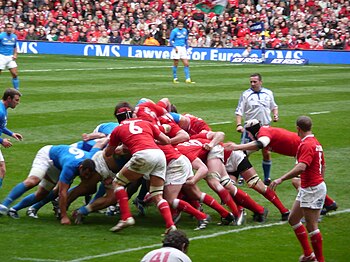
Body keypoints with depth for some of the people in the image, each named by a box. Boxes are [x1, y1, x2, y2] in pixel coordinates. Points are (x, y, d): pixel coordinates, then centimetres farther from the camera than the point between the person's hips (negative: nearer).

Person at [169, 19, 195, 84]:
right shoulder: (174, 31, -8)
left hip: (183, 48, 5)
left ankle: (188, 79, -1)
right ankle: (175, 78, 13)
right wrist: (175, 47, -17)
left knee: (186, 64, -1)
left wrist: (187, 48, 14)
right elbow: (170, 40, -8)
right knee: (176, 64, 2)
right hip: (177, 48, -5)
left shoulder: (185, 30, 8)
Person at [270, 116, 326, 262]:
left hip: (312, 190, -10)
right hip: (306, 189, 10)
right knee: (293, 219, 15)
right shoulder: (315, 142, 11)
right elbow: (323, 165, 20)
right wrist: (320, 179, 29)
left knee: (311, 226, -5)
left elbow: (301, 167, -33)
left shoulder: (307, 144, -20)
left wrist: (281, 179, -35)